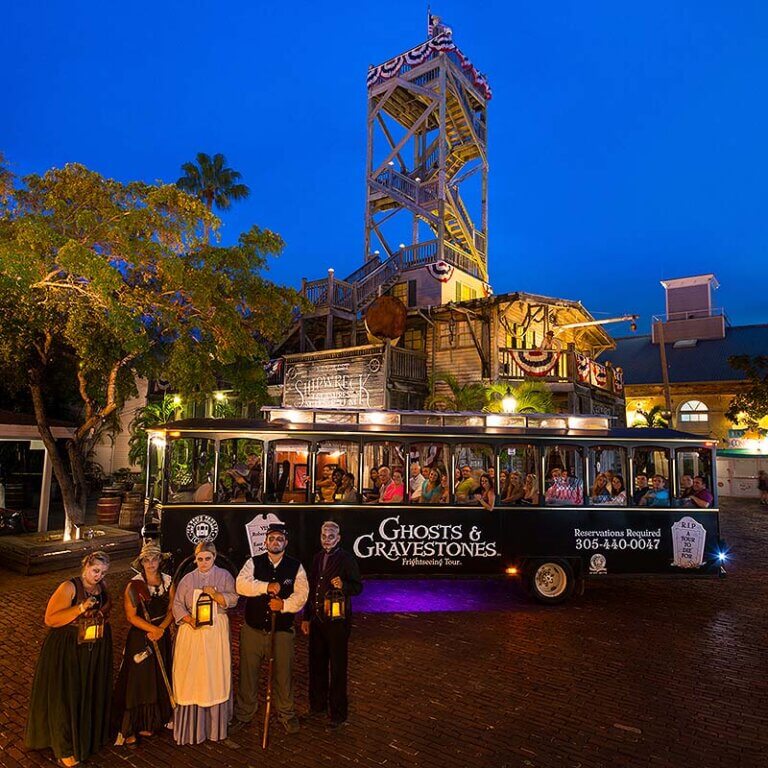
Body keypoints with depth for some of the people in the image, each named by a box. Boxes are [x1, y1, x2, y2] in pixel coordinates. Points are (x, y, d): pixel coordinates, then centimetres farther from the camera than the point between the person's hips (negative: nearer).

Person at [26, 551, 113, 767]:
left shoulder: (102, 587, 2)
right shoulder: (69, 587, -18)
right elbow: (50, 619, -23)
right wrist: (80, 608, -32)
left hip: (97, 651, 6)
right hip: (67, 652, -5)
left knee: (92, 695, 17)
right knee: (66, 698, 4)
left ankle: (89, 736, 37)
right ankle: (64, 749, 21)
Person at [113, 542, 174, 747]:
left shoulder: (168, 581, 0)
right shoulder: (134, 585, -11)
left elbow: (172, 610, 2)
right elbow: (131, 616, -13)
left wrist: (161, 629, -13)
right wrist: (152, 629, -20)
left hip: (162, 636, 4)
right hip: (139, 636, -4)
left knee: (158, 681, 13)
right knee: (137, 681, 0)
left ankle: (149, 723, 29)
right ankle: (129, 730, 14)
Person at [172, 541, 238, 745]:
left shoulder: (224, 576, 2)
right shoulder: (188, 579, 5)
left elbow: (233, 599, -4)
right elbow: (177, 604, 3)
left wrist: (215, 594, -21)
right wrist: (189, 619, -13)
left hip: (217, 630, -1)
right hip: (192, 630, 1)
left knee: (215, 675, 1)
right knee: (191, 676, 1)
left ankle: (215, 725, 14)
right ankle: (191, 725, 12)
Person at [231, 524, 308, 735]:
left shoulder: (296, 567, 0)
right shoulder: (253, 562, 0)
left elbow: (301, 594, -7)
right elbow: (241, 584, -16)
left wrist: (284, 604, -24)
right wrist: (266, 586, -27)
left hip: (282, 631, 0)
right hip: (252, 629, 1)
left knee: (284, 674, 9)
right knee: (247, 674, 12)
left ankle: (286, 714, 30)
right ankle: (243, 715, 32)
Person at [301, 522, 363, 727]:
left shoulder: (347, 559, -9)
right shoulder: (317, 558, 9)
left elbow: (358, 587, -9)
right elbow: (311, 589, 16)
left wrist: (343, 586, -29)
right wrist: (306, 617, 16)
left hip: (337, 620, -6)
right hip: (317, 620, 6)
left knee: (337, 668, 3)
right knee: (316, 664, 16)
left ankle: (338, 713, 17)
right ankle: (317, 705, 34)